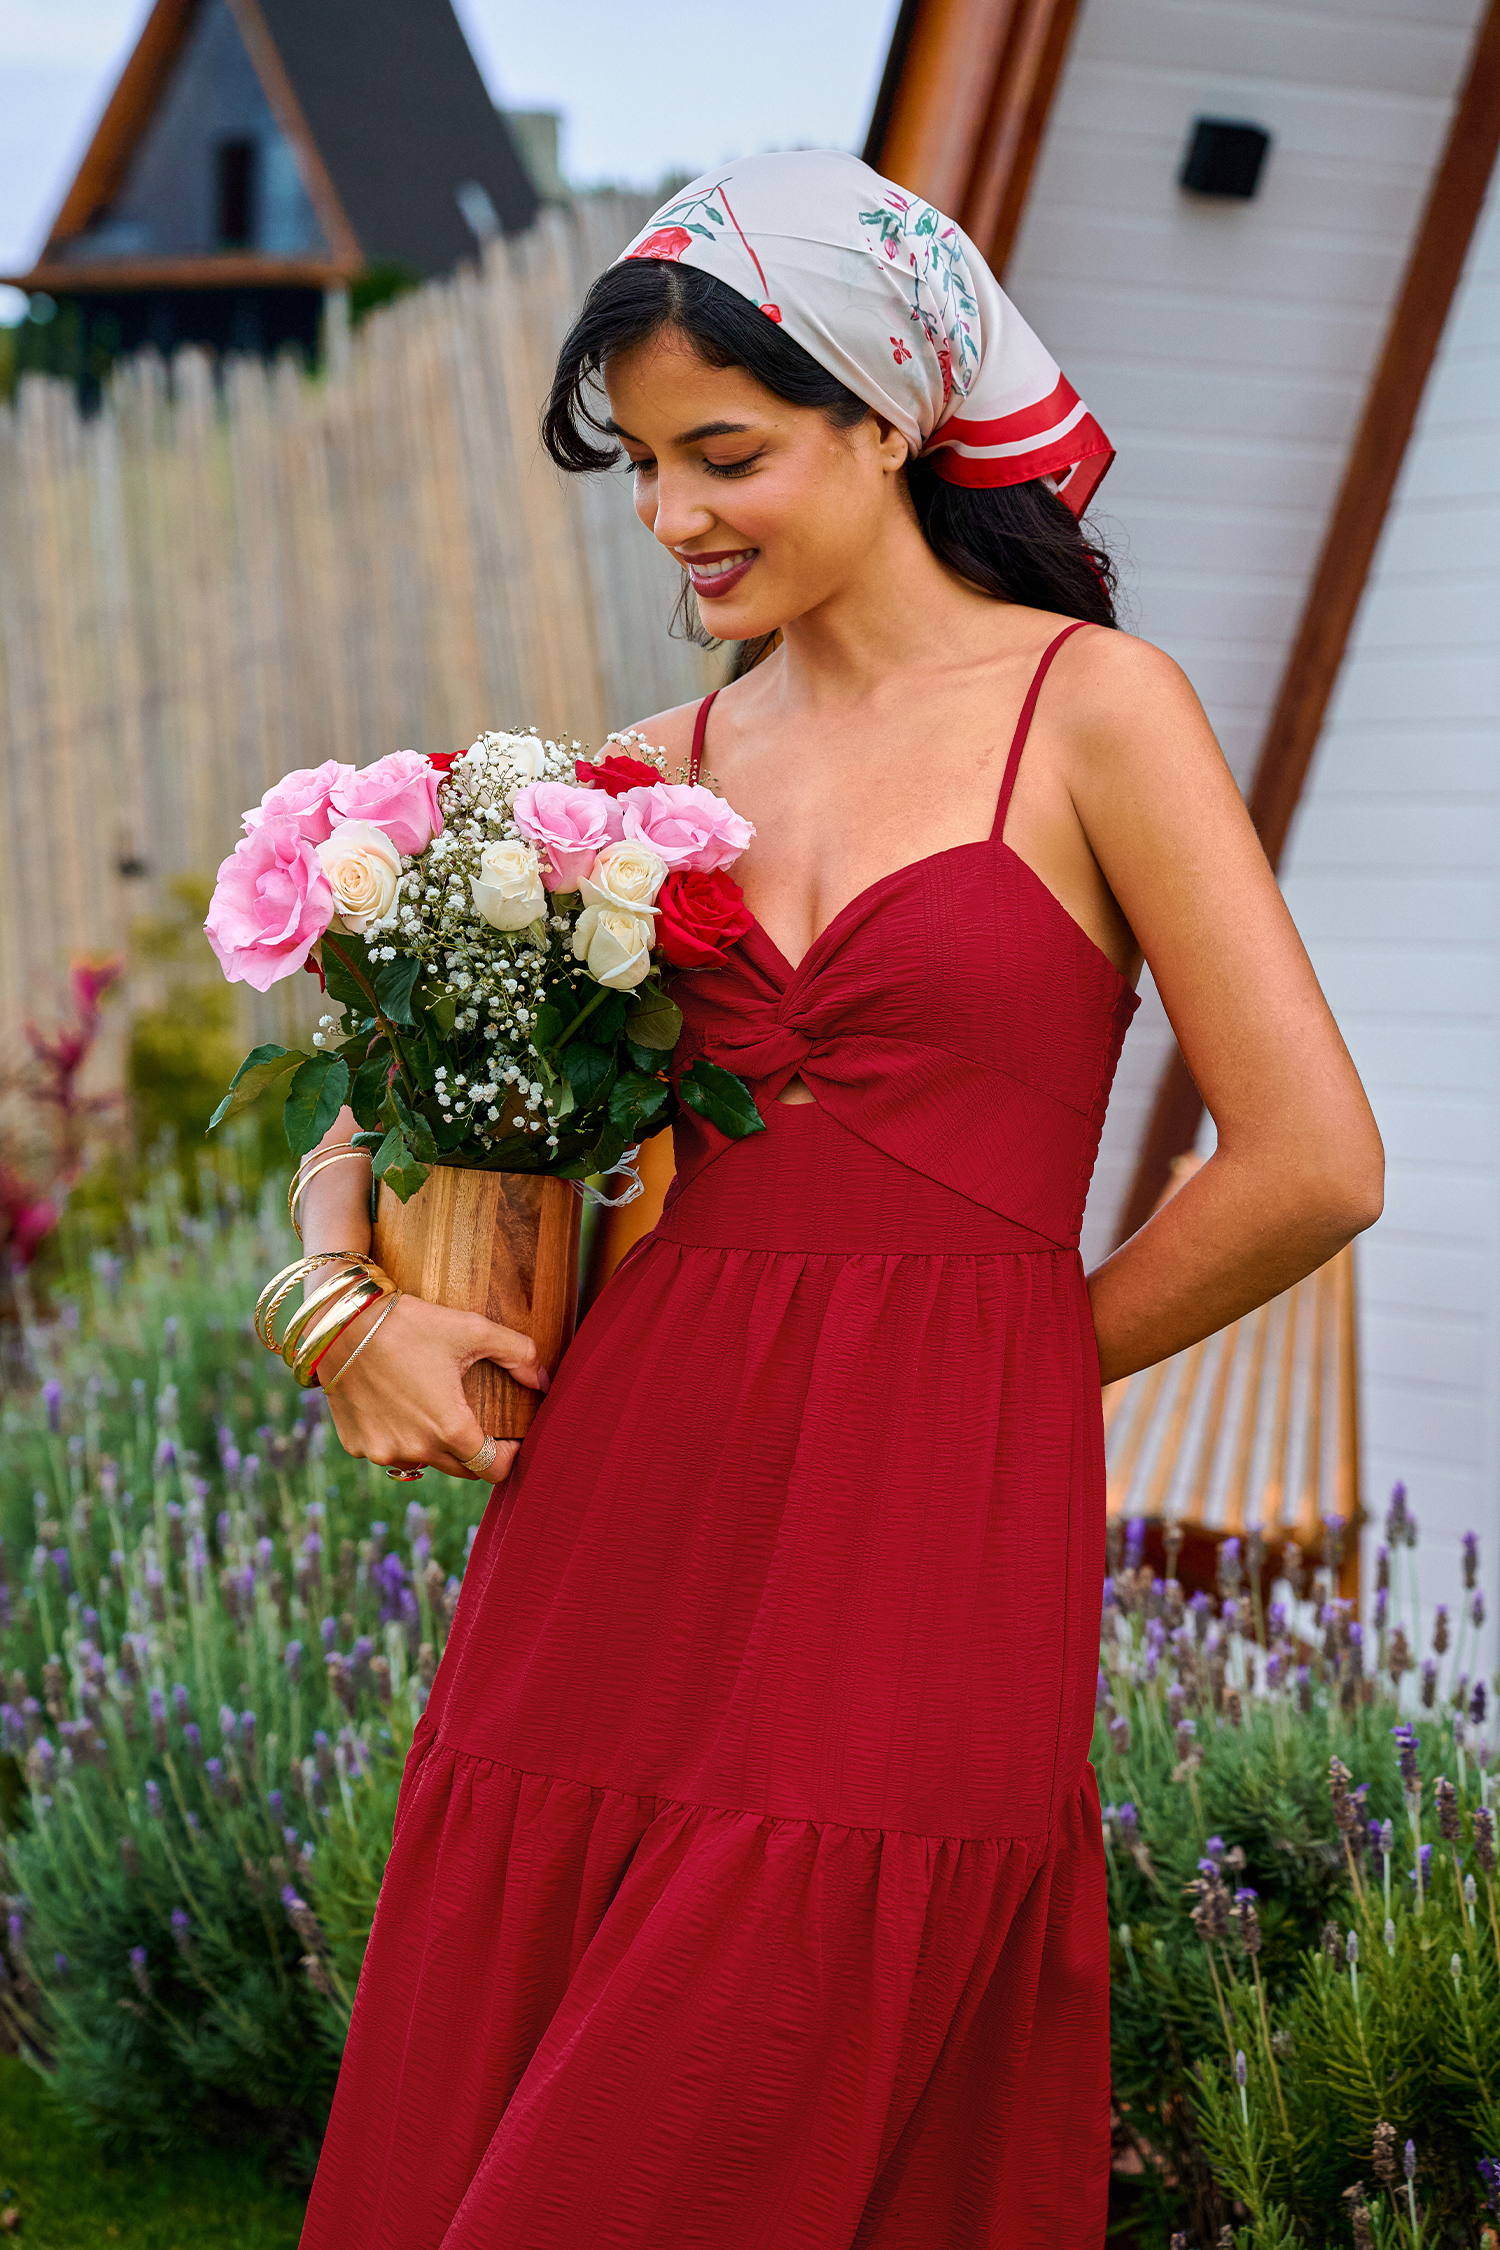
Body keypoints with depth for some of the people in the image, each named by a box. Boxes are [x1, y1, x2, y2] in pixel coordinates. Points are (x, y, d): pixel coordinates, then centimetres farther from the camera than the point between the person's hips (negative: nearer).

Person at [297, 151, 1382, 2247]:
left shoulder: (1090, 707, 0)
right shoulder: (666, 769, 14)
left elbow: (1313, 1161, -6)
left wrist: (983, 1353, 4)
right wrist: (348, 1302, 2)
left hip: (920, 1566, -5)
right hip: (610, 1539, 5)